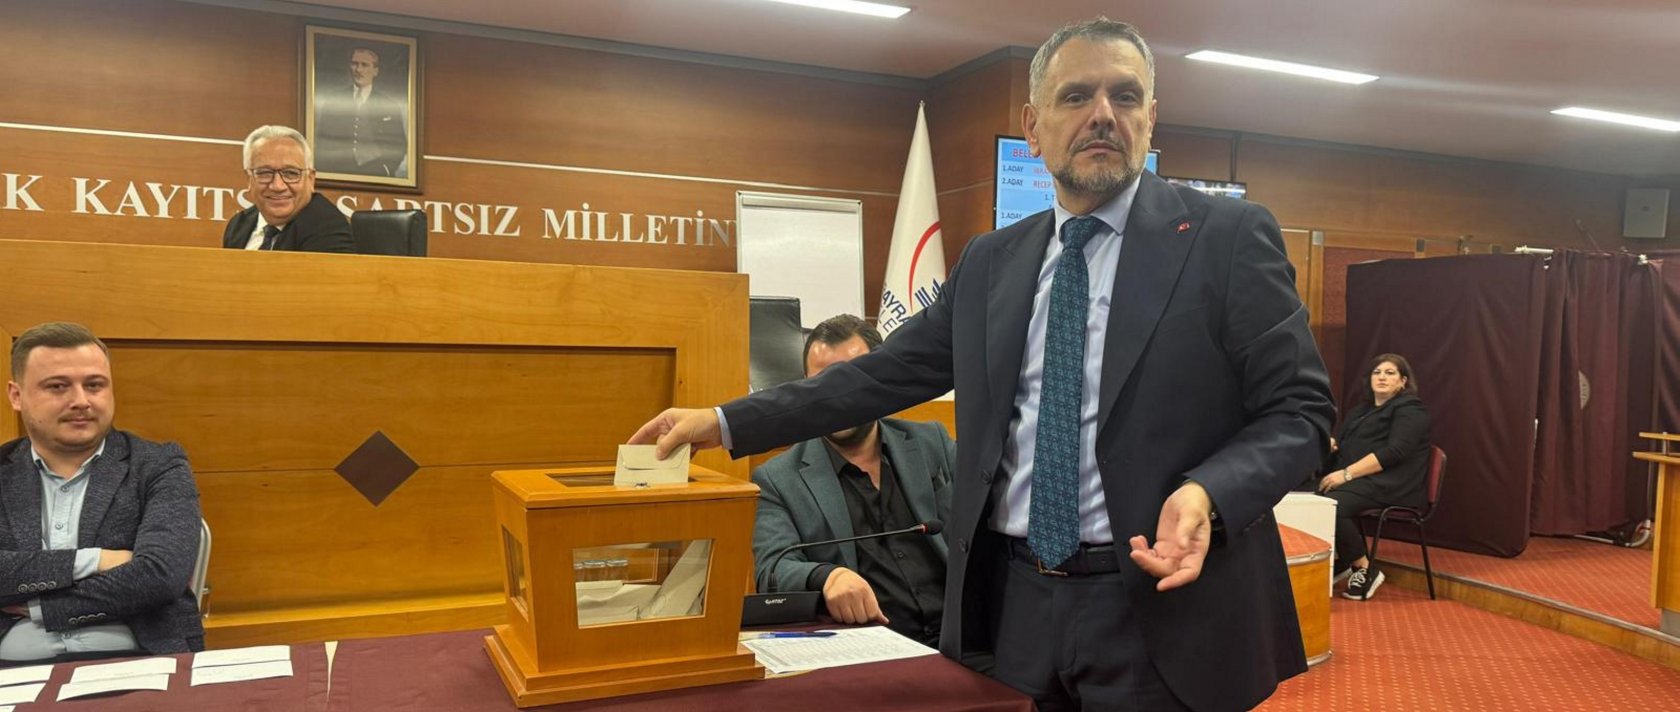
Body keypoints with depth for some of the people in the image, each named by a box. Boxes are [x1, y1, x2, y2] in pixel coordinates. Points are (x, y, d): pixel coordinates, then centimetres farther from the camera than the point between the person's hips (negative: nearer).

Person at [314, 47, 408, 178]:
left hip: (374, 176, -1)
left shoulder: (390, 105, 10)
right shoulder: (330, 97, 13)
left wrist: (385, 168, -4)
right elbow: (318, 136, 12)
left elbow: (399, 145, 10)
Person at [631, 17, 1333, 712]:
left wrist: (1207, 497, -24)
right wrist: (726, 422, 4)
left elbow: (1298, 409, -5)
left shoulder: (1229, 235, -4)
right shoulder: (990, 261, 9)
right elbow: (889, 370, 10)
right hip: (1011, 604, 4)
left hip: (1162, 607, -3)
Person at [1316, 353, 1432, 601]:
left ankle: (1364, 569, -15)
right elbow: (1341, 442, 23)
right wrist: (1327, 443, -4)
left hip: (1390, 485, -8)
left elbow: (1394, 452, -16)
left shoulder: (1410, 410, -1)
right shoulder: (1363, 410, 25)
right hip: (1360, 481, 8)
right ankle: (1339, 560, -6)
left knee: (1331, 504, -33)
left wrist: (1347, 474, -22)